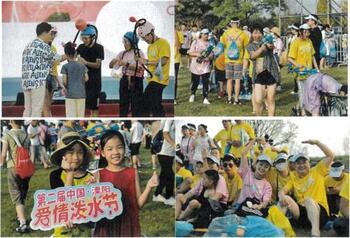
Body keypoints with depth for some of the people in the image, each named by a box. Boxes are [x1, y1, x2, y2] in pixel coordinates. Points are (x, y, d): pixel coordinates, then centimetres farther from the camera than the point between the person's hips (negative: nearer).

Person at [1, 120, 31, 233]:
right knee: (23, 193, 21)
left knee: (16, 195, -4)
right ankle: (20, 215, 39)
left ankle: (23, 223, -16)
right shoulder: (25, 135, 3)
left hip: (13, 167, -4)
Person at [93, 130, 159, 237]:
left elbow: (139, 203, 1)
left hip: (128, 225, 0)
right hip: (106, 225, 0)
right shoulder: (100, 175, -1)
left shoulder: (133, 173, 0)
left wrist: (148, 187, -12)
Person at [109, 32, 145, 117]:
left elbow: (140, 68, -16)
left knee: (136, 104, -3)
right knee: (123, 103, 8)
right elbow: (111, 66, 8)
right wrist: (113, 61, -14)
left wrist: (127, 64, -24)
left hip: (136, 81, -5)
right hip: (124, 80, 5)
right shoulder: (123, 53, 10)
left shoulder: (139, 53, -3)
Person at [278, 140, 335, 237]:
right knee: (285, 198, -21)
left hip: (319, 212, -3)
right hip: (301, 212, 4)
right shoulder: (293, 179, 19)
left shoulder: (317, 171, 10)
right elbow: (282, 191, 3)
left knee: (308, 199, -36)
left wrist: (317, 142, -2)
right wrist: (281, 197, -22)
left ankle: (315, 232, -57)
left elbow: (331, 156, 4)